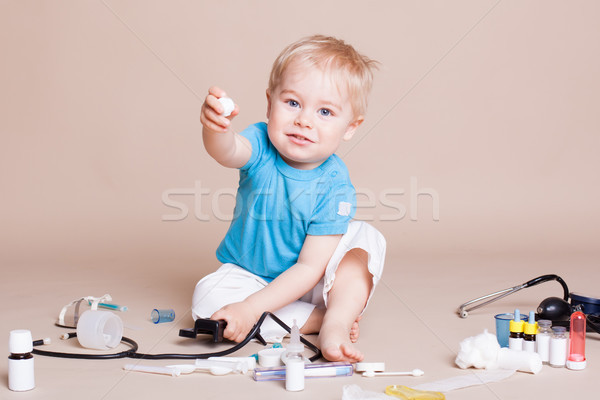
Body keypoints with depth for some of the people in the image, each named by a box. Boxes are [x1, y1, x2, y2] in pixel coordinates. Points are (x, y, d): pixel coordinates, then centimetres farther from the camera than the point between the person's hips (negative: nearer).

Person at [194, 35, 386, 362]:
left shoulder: (334, 187, -23)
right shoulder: (262, 146, -18)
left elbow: (309, 267, -25)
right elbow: (228, 152, -44)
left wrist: (251, 308, -33)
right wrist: (215, 127, -68)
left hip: (302, 283, -1)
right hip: (248, 274, 2)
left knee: (365, 238, -21)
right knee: (208, 297, -27)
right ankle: (318, 318, -21)